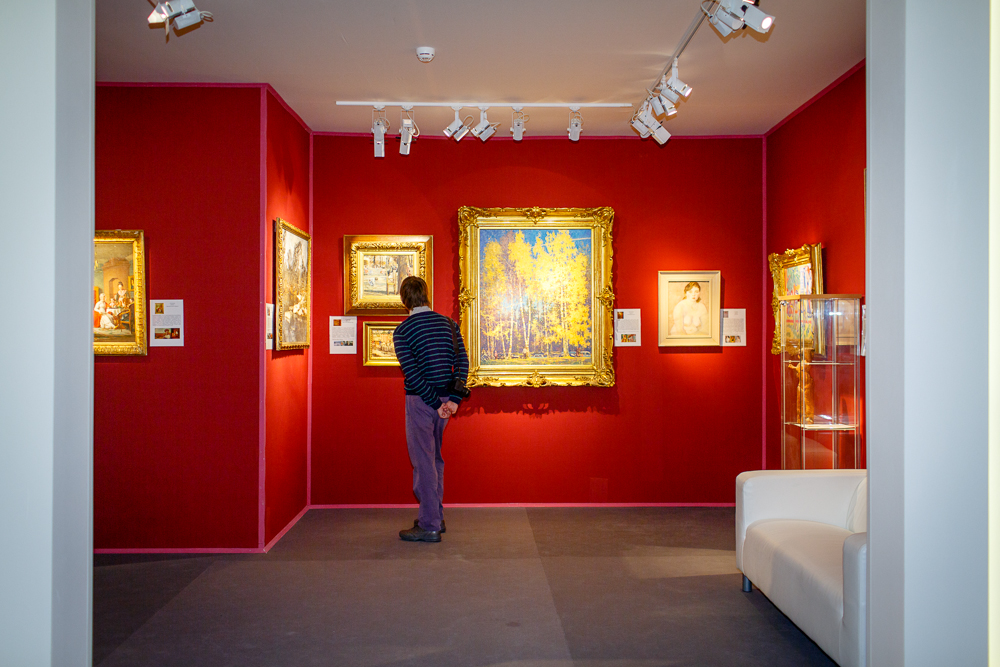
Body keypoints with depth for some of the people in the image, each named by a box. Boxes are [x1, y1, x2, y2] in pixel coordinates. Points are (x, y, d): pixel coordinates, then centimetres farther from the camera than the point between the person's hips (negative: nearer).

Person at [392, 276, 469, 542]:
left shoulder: (402, 331, -9)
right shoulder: (448, 323, 5)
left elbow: (412, 373, -16)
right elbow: (462, 362, -1)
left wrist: (436, 403, -12)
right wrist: (454, 399, -6)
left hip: (421, 400, -5)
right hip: (444, 399, 6)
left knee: (423, 461, 0)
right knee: (434, 458, 18)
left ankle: (429, 526, 3)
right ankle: (436, 517, 27)